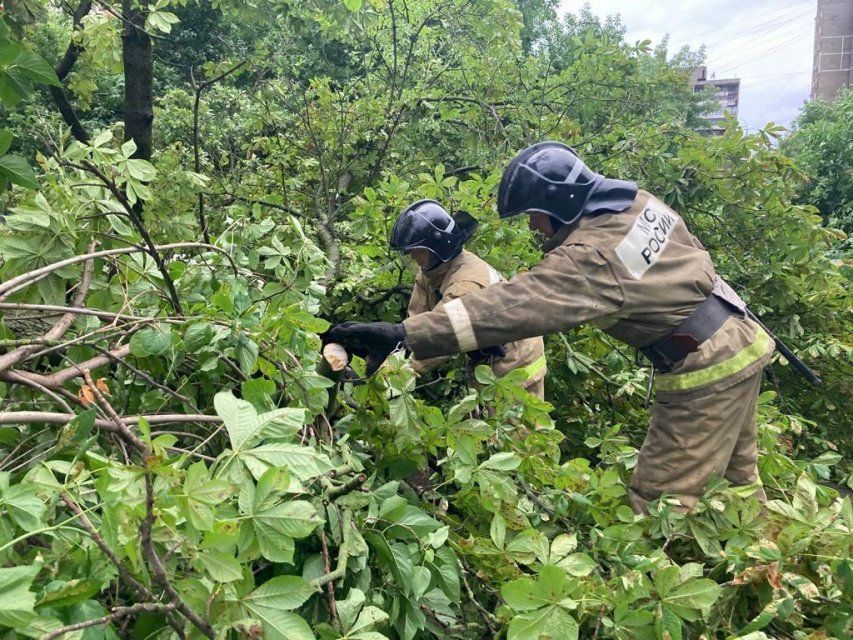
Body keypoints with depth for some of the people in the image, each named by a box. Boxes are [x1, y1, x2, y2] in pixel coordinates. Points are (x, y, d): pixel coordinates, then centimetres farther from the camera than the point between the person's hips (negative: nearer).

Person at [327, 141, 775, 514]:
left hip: (704, 372, -10)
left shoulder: (589, 258, -26)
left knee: (659, 502, 0)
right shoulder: (639, 202, 1)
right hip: (742, 340, 10)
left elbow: (508, 306, -35)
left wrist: (404, 335, -37)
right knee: (739, 475, 25)